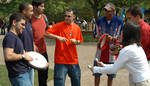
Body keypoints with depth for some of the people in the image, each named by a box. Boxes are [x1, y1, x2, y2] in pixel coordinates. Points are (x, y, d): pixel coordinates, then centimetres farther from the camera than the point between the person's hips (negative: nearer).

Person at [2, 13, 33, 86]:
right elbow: (8, 56, -27)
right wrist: (23, 56, -16)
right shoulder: (10, 36, -16)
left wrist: (24, 53, 12)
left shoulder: (15, 36, 16)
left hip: (22, 74, 10)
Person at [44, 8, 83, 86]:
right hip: (61, 60, -4)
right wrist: (57, 37, -22)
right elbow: (46, 34, -11)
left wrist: (76, 41, -4)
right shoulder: (59, 26, -5)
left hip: (73, 60, 4)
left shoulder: (77, 28, 8)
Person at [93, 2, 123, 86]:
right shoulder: (99, 21, 1)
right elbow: (96, 35, 7)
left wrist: (112, 38, -21)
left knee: (111, 75, 10)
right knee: (97, 73, 9)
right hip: (101, 49, 2)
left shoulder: (119, 21, -5)